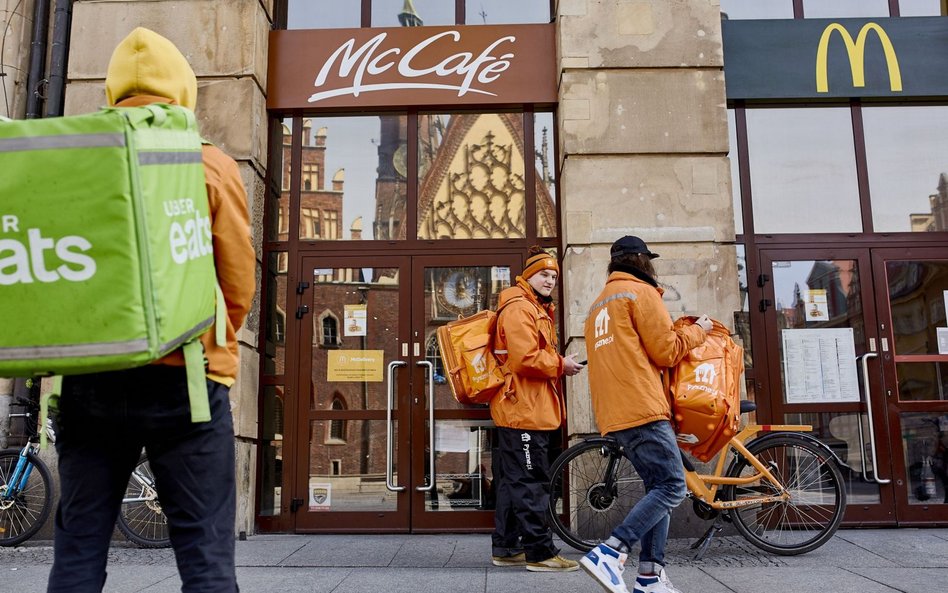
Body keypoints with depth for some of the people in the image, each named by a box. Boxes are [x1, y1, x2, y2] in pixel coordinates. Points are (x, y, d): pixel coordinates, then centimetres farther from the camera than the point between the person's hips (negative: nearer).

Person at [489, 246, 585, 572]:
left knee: (513, 481, 14)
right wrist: (560, 365, -11)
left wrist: (559, 364, 10)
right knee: (532, 484, -6)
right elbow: (525, 358, -23)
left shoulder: (536, 310, 23)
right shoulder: (519, 309, -12)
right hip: (524, 409, -11)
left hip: (529, 409, 11)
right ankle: (540, 553, 0)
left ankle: (506, 548, 23)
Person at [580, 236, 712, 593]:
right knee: (672, 487, -10)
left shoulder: (598, 304, 25)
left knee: (658, 488, 12)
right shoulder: (640, 292, -2)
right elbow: (666, 351, -7)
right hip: (642, 407, -9)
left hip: (614, 414, 9)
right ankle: (608, 555, -20)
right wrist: (697, 331, 10)